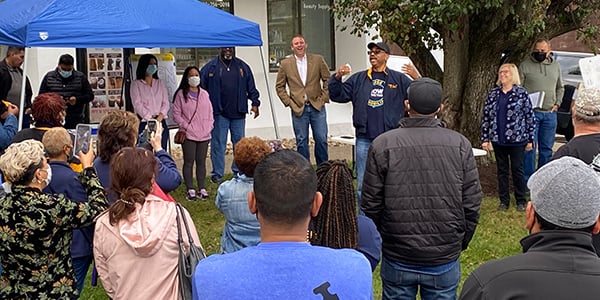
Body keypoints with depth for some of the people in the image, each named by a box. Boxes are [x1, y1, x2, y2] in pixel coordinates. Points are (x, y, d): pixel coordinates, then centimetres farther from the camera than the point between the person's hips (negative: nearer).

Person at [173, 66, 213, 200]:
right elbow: (176, 114, -3)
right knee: (189, 162, -1)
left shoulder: (204, 94, 12)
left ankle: (202, 188, 15)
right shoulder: (181, 94, -1)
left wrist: (209, 126, 3)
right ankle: (190, 189, 4)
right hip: (188, 135, -4)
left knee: (201, 162, 8)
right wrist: (186, 126, -11)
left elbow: (210, 112, 15)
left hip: (204, 134, 4)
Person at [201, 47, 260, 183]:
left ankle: (239, 171, 19)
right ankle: (217, 174, 9)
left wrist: (255, 103, 4)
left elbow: (251, 88, 15)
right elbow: (202, 88, 1)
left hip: (238, 113, 3)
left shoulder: (243, 67, 12)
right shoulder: (210, 67, 2)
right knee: (218, 143, 0)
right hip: (219, 114, -3)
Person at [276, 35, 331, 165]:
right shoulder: (285, 64, 3)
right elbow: (279, 86, 8)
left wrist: (324, 98, -1)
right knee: (301, 142, 3)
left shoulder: (318, 60, 4)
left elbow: (328, 80, 8)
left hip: (317, 106, 0)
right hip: (298, 109, 0)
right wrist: (289, 102, -1)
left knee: (321, 140, 1)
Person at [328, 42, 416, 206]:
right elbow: (337, 95, 9)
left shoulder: (399, 79, 5)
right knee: (363, 184, 6)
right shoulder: (358, 79, 11)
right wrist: (337, 78, -9)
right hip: (364, 140, 2)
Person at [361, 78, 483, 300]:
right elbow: (472, 204, -3)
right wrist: (461, 243, 13)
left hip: (397, 259, 0)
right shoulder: (460, 144, -6)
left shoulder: (382, 145, -9)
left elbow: (371, 204, -5)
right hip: (445, 259, 1)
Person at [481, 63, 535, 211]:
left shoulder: (521, 93, -3)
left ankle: (521, 201, 18)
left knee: (517, 169, 5)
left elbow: (530, 116, -2)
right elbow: (486, 116, 7)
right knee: (502, 170, 10)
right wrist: (485, 138, 3)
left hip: (517, 139, -3)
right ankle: (504, 201, 20)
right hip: (498, 139, 3)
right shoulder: (493, 94, 6)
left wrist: (530, 139, -4)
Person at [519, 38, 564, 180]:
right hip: (531, 112, -4)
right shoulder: (525, 65, -2)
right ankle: (528, 180, 3)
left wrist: (557, 103, 8)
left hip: (550, 113, 4)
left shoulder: (555, 66, 12)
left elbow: (560, 88, 22)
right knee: (530, 147, -4)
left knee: (547, 148, 11)